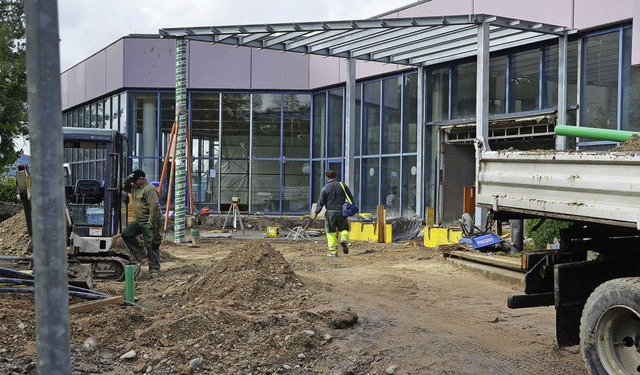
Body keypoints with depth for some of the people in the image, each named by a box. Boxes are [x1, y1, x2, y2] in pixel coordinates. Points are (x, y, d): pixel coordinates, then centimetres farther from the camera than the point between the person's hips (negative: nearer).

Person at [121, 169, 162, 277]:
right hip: (138, 220, 9)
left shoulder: (149, 189, -17)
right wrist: (128, 179, 5)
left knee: (152, 246, -5)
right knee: (126, 234, -2)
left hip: (149, 223, -9)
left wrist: (152, 222, -26)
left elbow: (154, 206, -23)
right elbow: (124, 187, 26)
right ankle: (139, 254, 8)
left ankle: (154, 270, 0)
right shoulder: (134, 188, 12)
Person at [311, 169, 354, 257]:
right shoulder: (343, 186, 4)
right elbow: (351, 198, 7)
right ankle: (344, 240, -14)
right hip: (341, 212, 2)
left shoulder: (325, 188, -3)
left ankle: (333, 252, 1)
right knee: (344, 229, 17)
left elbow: (321, 202, -2)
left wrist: (316, 212, 7)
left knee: (331, 232, 4)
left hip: (330, 213, -2)